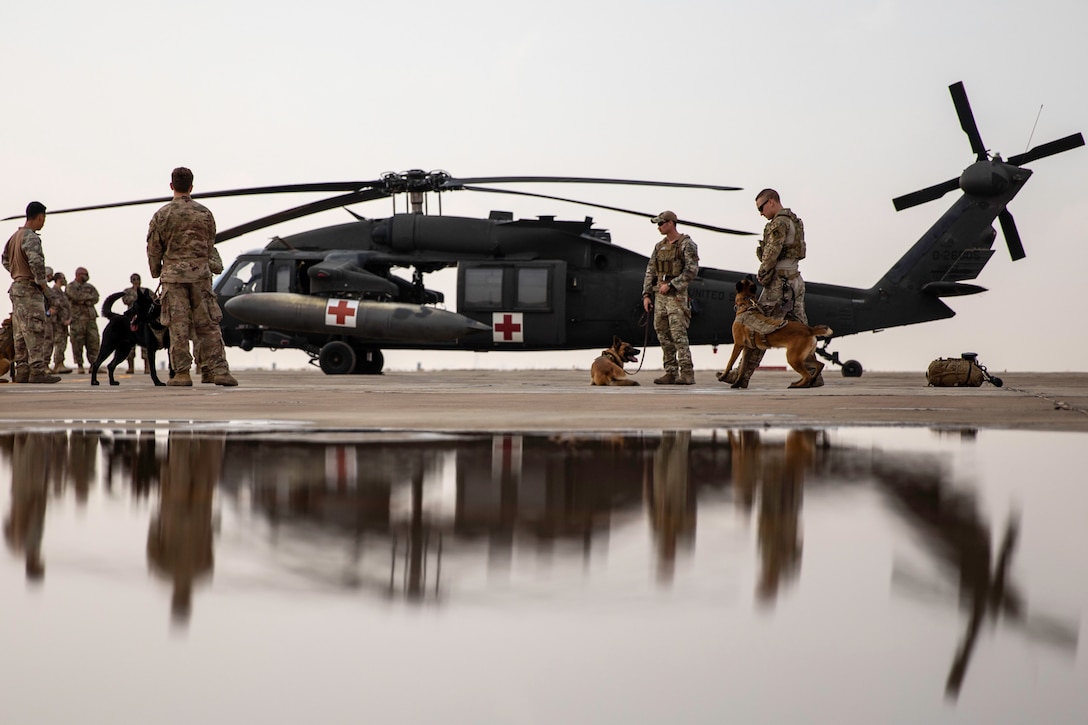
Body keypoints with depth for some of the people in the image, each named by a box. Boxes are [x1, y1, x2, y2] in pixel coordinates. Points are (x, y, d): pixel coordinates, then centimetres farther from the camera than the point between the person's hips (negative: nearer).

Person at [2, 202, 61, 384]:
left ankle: (22, 371, 12)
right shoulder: (31, 237, -15)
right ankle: (37, 370, -12)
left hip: (17, 287, 9)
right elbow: (36, 261, -30)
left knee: (21, 333, 10)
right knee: (37, 330, -9)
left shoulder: (15, 236, 14)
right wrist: (42, 282, -17)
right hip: (29, 289, -9)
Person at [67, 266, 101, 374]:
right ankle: (79, 366, 0)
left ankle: (93, 365, 0)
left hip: (90, 317, 4)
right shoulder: (71, 287, 3)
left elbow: (96, 298, 3)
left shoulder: (90, 287, 19)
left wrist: (84, 301, -8)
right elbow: (76, 296, -14)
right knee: (78, 343, -4)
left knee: (93, 341, -2)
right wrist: (89, 296, -1)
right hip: (77, 318, -4)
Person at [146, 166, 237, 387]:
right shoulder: (204, 213, 5)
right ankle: (217, 369, -2)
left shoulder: (162, 215, -1)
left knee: (178, 326, 0)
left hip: (173, 274, -1)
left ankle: (182, 373, -1)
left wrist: (156, 273, 18)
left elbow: (154, 248, 3)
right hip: (200, 273, 1)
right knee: (207, 324, 3)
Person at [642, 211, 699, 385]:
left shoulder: (686, 245, -5)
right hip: (659, 295, 7)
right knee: (663, 335, 5)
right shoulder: (659, 246, 16)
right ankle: (671, 373, 9)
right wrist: (646, 294, 8)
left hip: (676, 294, -7)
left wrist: (671, 285, -17)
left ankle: (687, 373, -15)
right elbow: (650, 271, 17)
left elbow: (692, 270, -14)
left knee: (678, 335, -14)